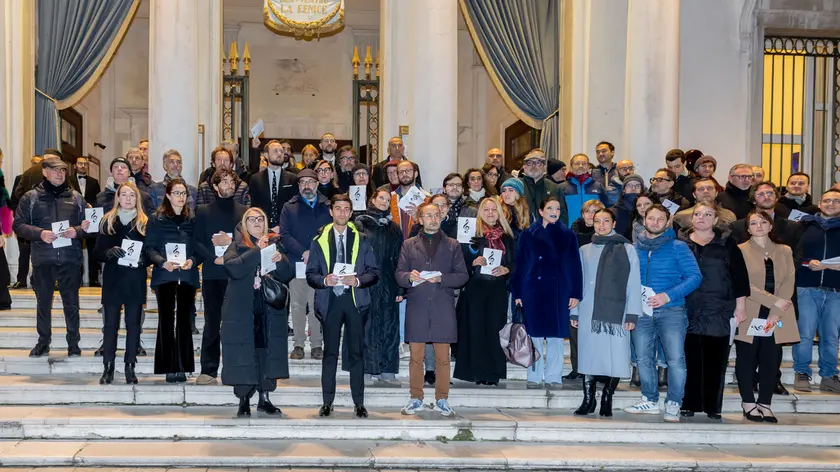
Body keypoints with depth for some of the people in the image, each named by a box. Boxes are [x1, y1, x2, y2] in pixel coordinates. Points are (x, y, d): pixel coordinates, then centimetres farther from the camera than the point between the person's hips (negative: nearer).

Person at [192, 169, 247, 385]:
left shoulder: (244, 211, 8)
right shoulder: (203, 211, 9)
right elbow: (197, 242, 3)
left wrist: (231, 242, -10)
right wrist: (215, 258, -9)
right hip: (212, 274, 1)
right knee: (211, 323, 3)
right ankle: (208, 369, 9)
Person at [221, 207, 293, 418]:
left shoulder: (274, 244, 12)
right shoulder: (237, 246, 4)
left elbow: (288, 275, 5)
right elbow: (233, 268, -16)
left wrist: (280, 260, -14)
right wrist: (256, 251, -19)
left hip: (270, 310, 3)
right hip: (242, 311, -2)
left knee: (268, 354, 4)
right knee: (244, 355, -2)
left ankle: (264, 399, 14)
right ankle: (244, 401, 8)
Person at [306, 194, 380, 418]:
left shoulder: (361, 240, 9)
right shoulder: (319, 240, 9)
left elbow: (374, 272, 5)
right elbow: (310, 274, 6)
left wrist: (358, 280, -13)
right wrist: (324, 280, -14)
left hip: (355, 299, 0)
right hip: (330, 301, 0)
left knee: (356, 352, 2)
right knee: (330, 352, 4)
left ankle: (359, 403, 8)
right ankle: (327, 402, 11)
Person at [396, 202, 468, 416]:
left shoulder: (452, 245, 12)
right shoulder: (409, 245, 13)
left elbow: (463, 276, 5)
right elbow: (399, 274, 8)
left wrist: (441, 278, -10)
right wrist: (409, 277, -14)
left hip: (443, 307, 0)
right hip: (417, 306, 0)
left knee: (443, 357, 1)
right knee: (416, 355, 2)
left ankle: (442, 400, 10)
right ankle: (416, 399, 12)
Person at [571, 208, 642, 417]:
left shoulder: (627, 249, 5)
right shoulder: (584, 251, 13)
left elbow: (633, 284, 0)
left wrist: (632, 314, -7)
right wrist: (574, 312, 5)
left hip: (616, 313, -2)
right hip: (589, 313, 2)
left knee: (615, 357, -3)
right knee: (590, 357, 2)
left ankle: (606, 400, 10)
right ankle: (588, 400, 12)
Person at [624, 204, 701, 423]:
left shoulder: (678, 247, 0)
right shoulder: (634, 248, 10)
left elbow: (694, 277, -6)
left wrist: (668, 296, -16)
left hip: (670, 311, -3)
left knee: (676, 359, -7)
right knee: (643, 358, 9)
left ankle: (673, 404, 4)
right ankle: (650, 400, 23)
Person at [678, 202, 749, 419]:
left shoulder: (727, 244, 8)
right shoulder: (680, 243, 8)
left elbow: (739, 275, 6)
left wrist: (740, 306, 1)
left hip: (718, 312, 0)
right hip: (688, 310, 0)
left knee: (715, 360, 1)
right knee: (689, 359, 1)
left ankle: (713, 407, 9)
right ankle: (688, 405, 9)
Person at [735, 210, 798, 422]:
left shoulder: (784, 251, 12)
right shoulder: (740, 251, 1)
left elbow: (789, 283, 2)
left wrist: (775, 313, -10)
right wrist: (774, 301, -15)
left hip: (776, 317, 3)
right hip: (749, 315, -3)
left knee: (770, 360, 2)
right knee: (747, 359, 1)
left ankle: (765, 404, 10)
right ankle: (748, 403, 10)